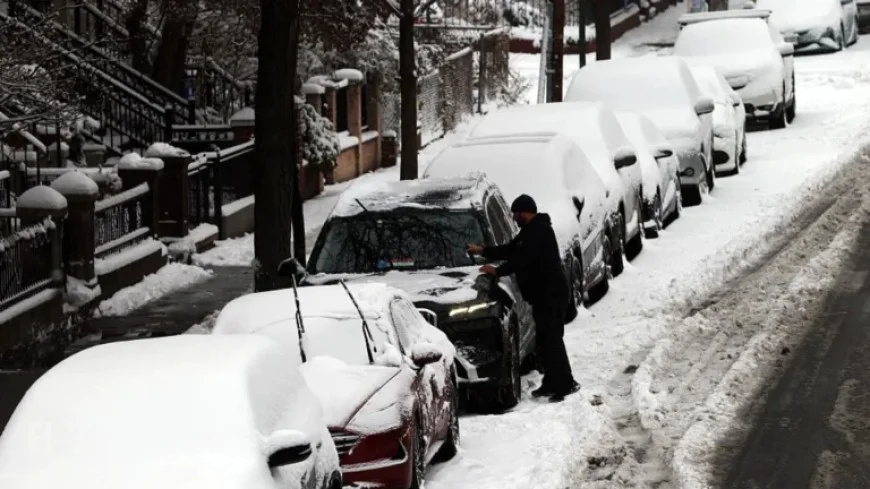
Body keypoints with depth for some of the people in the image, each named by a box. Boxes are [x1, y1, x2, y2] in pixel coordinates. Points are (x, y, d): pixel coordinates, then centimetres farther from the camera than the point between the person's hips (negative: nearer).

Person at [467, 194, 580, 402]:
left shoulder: (539, 231, -15)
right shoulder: (531, 231, 19)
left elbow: (522, 258, -22)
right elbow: (510, 250, 27)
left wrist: (497, 271, -15)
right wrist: (483, 251, 23)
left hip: (552, 293, -11)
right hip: (542, 293, 11)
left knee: (551, 339, -12)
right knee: (545, 339, 12)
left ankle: (565, 383, -13)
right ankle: (551, 383, 17)